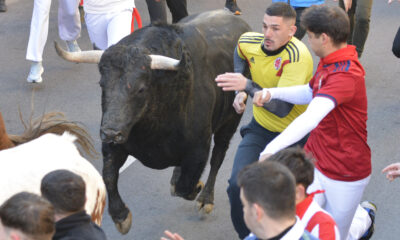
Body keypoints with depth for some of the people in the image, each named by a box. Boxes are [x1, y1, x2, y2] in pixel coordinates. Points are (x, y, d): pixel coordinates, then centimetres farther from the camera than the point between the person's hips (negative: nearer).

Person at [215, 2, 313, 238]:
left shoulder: (298, 56, -29)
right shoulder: (249, 42, -10)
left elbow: (283, 108, -34)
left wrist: (247, 86, -42)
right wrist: (240, 92, 7)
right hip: (260, 129, 5)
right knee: (239, 185, -10)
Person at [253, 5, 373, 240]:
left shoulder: (345, 75, -28)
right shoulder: (329, 63, 4)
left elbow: (311, 117, -40)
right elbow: (310, 93, 22)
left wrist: (272, 148, -47)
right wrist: (272, 93, 5)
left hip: (345, 176, -7)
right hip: (315, 164, 7)